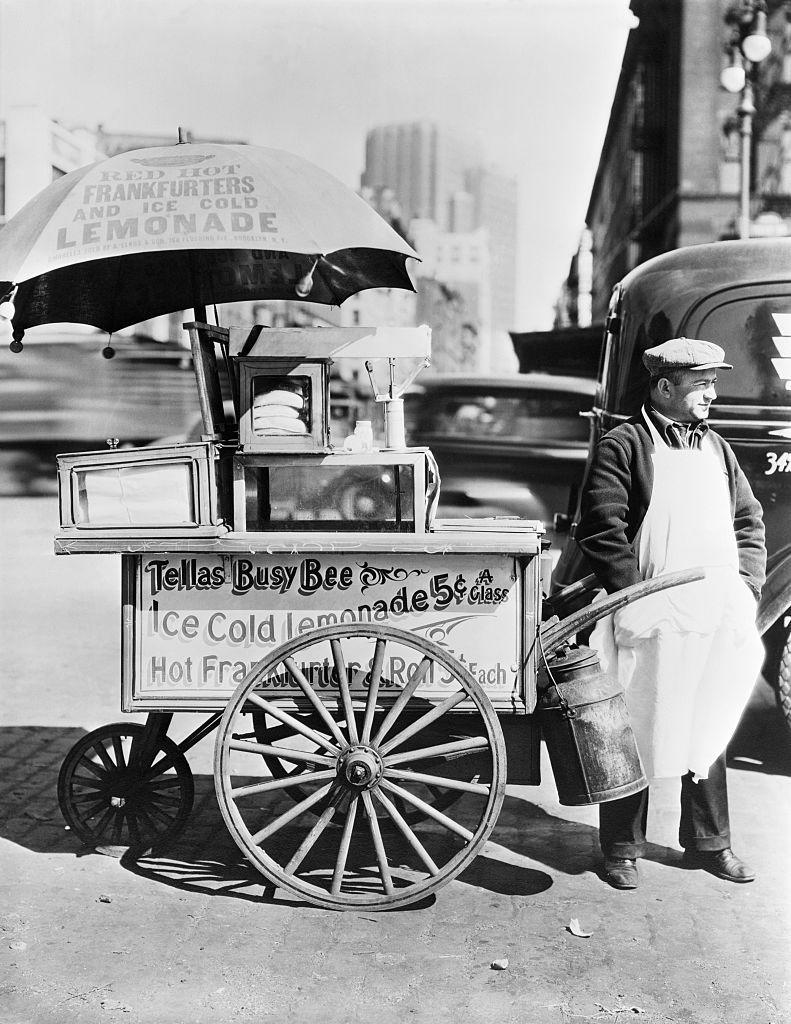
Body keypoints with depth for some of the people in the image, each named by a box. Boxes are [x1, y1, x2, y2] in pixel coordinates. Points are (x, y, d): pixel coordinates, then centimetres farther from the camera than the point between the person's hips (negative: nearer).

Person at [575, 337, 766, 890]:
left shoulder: (718, 449, 14)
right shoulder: (622, 446, -6)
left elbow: (749, 522, 18)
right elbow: (601, 530, -12)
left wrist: (746, 587, 5)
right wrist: (634, 600, -17)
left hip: (715, 622, 6)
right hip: (648, 622, -6)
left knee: (708, 733, 16)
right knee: (633, 736, 4)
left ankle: (708, 843, 31)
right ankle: (622, 849, 18)